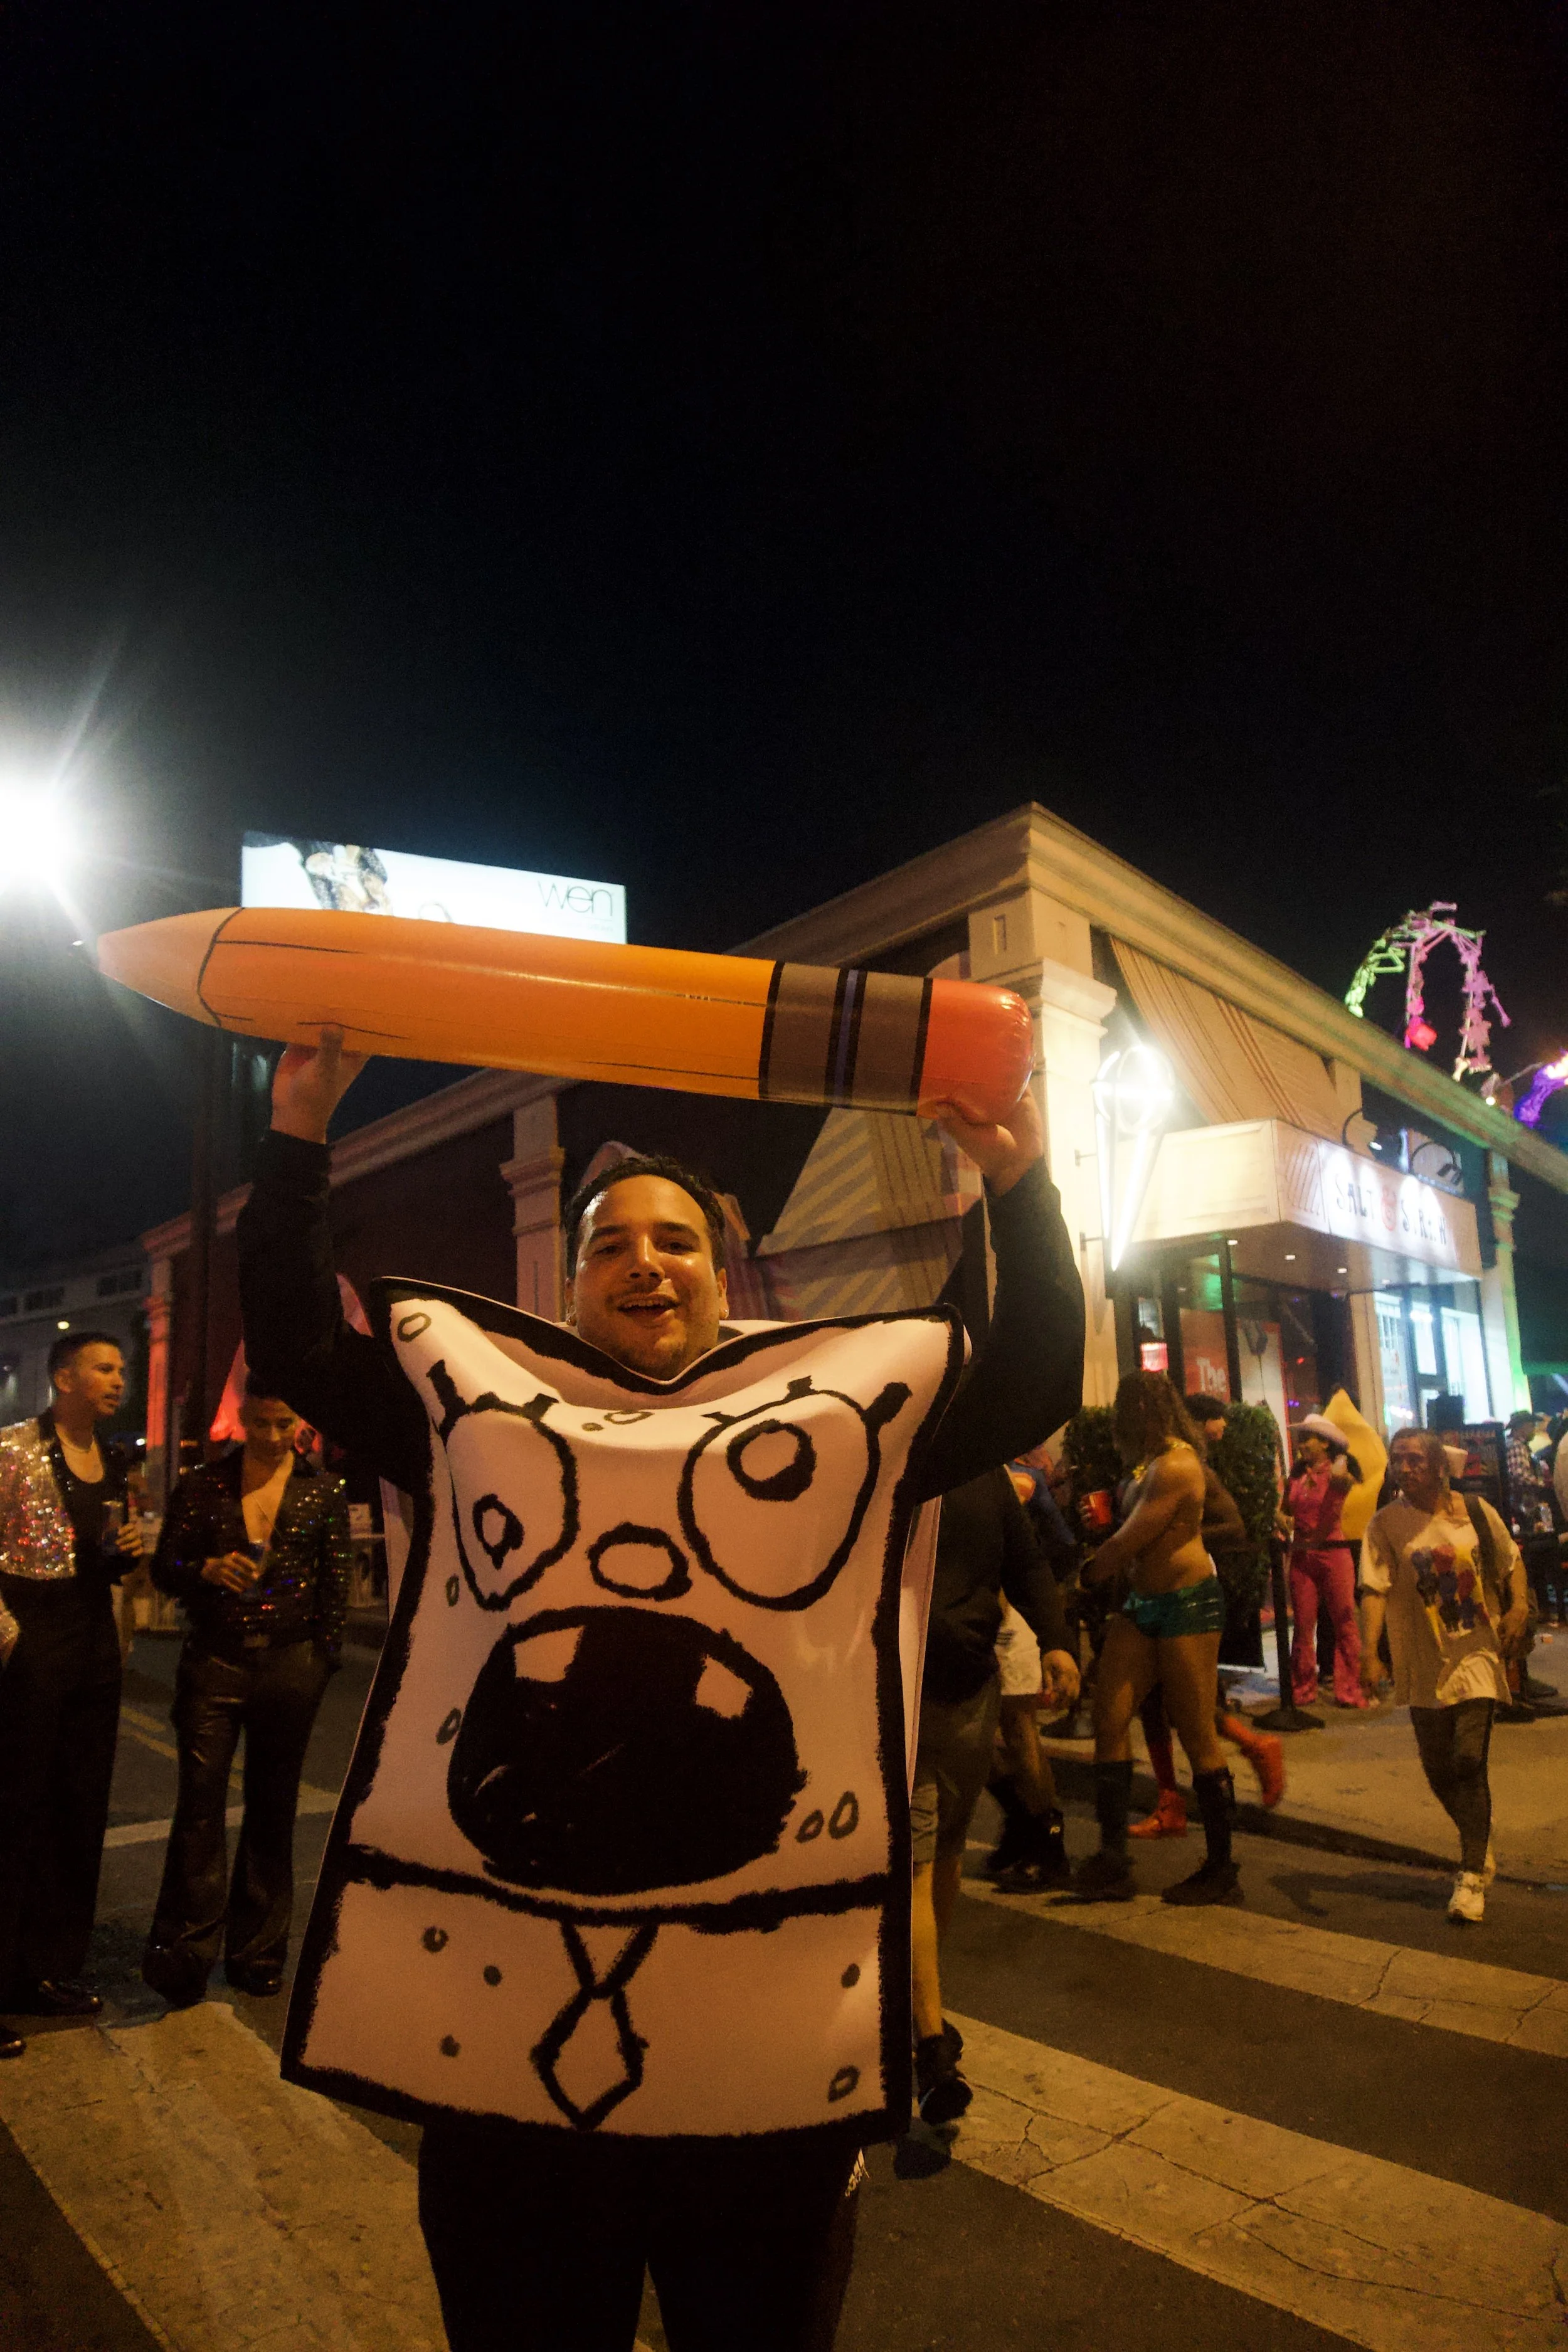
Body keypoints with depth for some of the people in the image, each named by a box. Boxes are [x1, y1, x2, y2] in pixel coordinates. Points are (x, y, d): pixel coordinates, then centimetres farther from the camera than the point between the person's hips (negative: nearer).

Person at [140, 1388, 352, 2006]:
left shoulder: (325, 1493, 4)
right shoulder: (201, 1486, 4)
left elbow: (337, 1585, 5)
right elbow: (164, 1567, 6)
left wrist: (322, 1662, 1)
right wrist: (208, 1570, -15)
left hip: (289, 1665, 0)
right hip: (213, 1661, 0)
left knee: (272, 1811, 9)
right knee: (200, 1805, -2)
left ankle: (257, 1953, 22)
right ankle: (183, 1955, 10)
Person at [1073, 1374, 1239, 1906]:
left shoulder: (1174, 1466, -19)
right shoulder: (1152, 1463, 12)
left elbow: (1124, 1547, -16)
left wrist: (1082, 1577, -3)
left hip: (1188, 1604, -9)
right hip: (1143, 1603, 9)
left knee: (1197, 1737, 1)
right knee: (1109, 1720, 1)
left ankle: (1221, 1869, 15)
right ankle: (1112, 1858, 7)